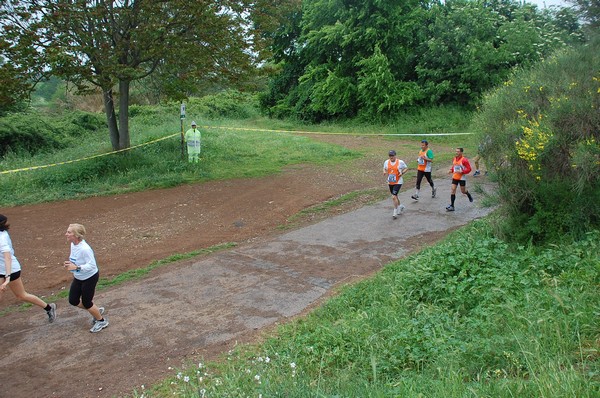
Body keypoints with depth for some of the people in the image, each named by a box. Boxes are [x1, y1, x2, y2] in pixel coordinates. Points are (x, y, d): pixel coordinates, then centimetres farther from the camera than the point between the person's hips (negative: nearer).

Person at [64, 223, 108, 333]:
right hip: (78, 278, 9)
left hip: (90, 278, -9)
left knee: (86, 303, 4)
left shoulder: (84, 249, -32)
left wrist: (76, 267, -36)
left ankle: (101, 321, 29)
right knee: (73, 301, 13)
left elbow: (92, 265, -30)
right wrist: (70, 263, -7)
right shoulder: (73, 244, -5)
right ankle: (97, 310, 35)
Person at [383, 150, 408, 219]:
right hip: (390, 182, 5)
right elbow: (384, 169, 17)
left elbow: (406, 168, 3)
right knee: (395, 196, 19)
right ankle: (400, 206, 45)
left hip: (398, 182, -5)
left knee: (394, 197, -16)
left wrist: (402, 173, -16)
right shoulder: (386, 162, 0)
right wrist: (384, 172, -6)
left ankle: (395, 212, -4)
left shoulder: (400, 162, -10)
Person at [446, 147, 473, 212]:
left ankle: (469, 195, 45)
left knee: (463, 191, 8)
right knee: (453, 190, -5)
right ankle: (452, 206, -4)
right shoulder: (454, 159, 5)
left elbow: (469, 169, -14)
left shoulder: (464, 160, -15)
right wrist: (451, 170, 2)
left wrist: (461, 172, -25)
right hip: (455, 177, 5)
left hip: (462, 178, -5)